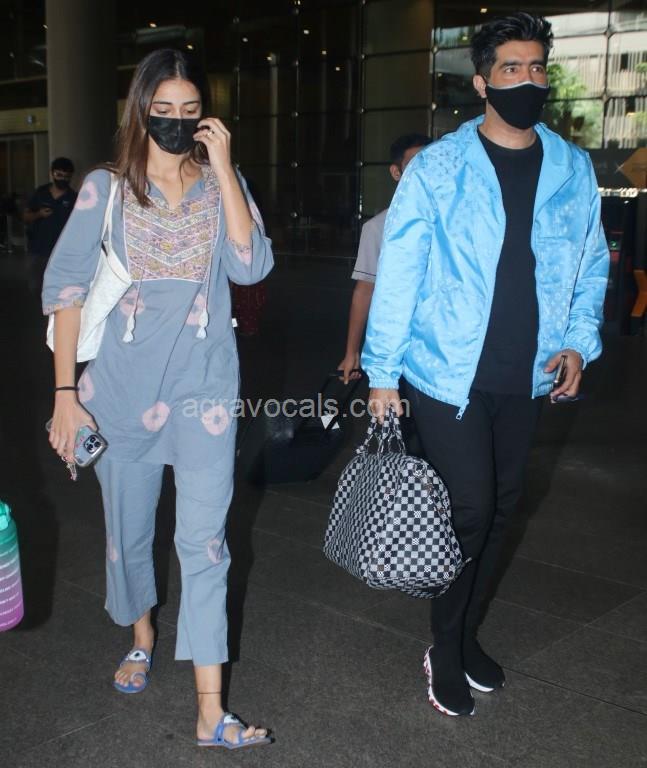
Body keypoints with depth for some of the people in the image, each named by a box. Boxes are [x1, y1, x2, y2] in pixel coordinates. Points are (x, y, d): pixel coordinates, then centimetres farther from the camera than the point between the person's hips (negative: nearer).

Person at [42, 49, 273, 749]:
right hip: (121, 388, 1)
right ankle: (141, 638, 44)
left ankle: (211, 714, 3)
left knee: (203, 542, -3)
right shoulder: (104, 190, 1)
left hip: (203, 389, 0)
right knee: (128, 529, 15)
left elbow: (250, 266, -13)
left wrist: (222, 167, -15)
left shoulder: (222, 186, 3)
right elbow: (65, 288, -3)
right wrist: (65, 391, -8)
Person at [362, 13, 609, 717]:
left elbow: (592, 264, 13)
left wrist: (578, 342, -1)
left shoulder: (574, 169, 4)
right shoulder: (438, 168, -8)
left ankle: (467, 635, 33)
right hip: (448, 376, -4)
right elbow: (397, 273, -8)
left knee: (500, 508, 14)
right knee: (469, 510, -4)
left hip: (525, 381, 5)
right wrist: (381, 372, -9)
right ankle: (446, 652, 18)